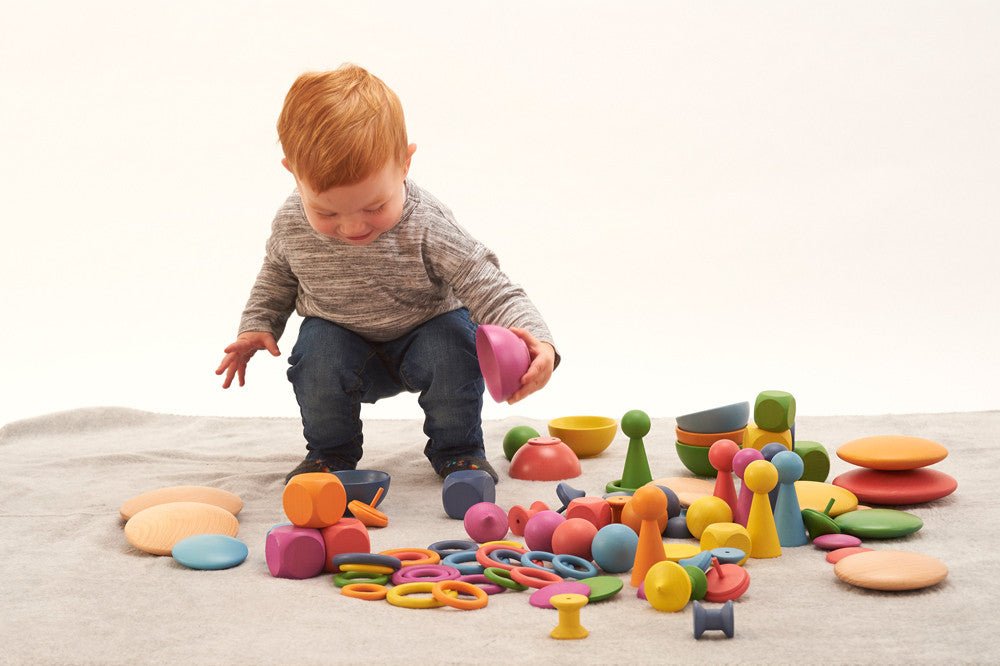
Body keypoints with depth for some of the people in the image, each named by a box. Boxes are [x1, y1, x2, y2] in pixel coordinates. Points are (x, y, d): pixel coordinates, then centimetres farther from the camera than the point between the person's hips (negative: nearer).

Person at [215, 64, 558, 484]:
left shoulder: (427, 227, -29)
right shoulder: (292, 224, -16)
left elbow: (492, 292, -31)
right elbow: (275, 278, 9)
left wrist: (534, 339, -48)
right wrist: (256, 325, -5)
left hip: (423, 332, -2)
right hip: (343, 343, 2)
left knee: (454, 343, -32)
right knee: (317, 350, -30)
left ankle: (457, 449, -5)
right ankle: (330, 452, -2)